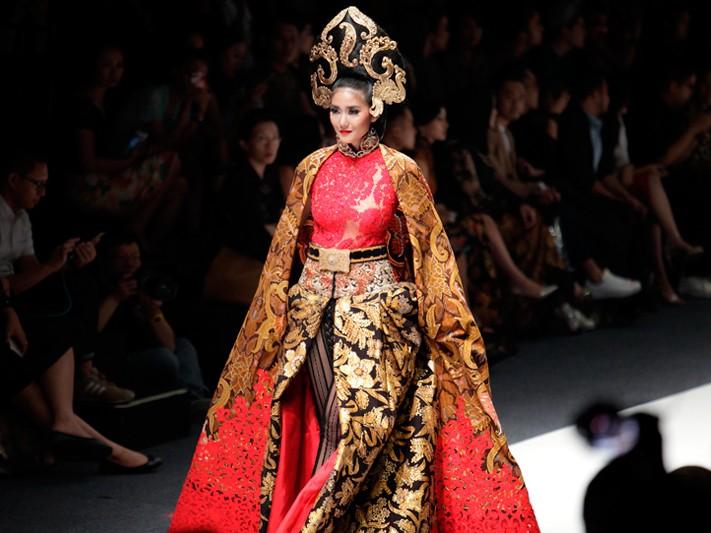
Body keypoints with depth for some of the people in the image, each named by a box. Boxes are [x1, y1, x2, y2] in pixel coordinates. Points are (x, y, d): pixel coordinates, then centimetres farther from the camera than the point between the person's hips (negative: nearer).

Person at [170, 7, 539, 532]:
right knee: (333, 428, 0)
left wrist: (451, 325, -2)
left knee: (364, 429, -9)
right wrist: (273, 311, 11)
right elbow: (286, 247, 12)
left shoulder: (400, 172, -3)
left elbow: (430, 250, 0)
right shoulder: (313, 169, 6)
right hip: (316, 310, 3)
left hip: (378, 312, -3)